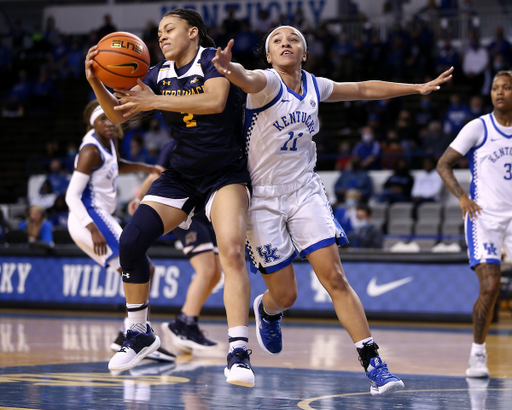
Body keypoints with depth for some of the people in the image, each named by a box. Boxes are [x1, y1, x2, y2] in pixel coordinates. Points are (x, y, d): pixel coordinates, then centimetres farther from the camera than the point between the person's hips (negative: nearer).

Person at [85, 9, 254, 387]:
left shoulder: (213, 59, -9)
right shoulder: (160, 74, 8)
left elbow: (215, 101, -28)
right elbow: (119, 114, 5)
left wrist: (154, 101, -28)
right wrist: (96, 82, -14)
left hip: (225, 174, -6)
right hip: (181, 174, 6)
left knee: (232, 251, -26)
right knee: (130, 242, -9)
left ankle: (239, 354, -29)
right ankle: (140, 334, 10)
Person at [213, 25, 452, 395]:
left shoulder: (314, 86, 5)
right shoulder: (267, 82, -12)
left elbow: (365, 90, 21)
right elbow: (246, 79, -38)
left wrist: (417, 88, 24)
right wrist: (229, 68, -62)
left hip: (305, 191, 3)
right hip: (264, 197, -3)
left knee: (334, 278, -11)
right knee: (285, 296, 1)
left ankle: (373, 364, -12)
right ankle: (266, 310, 40)